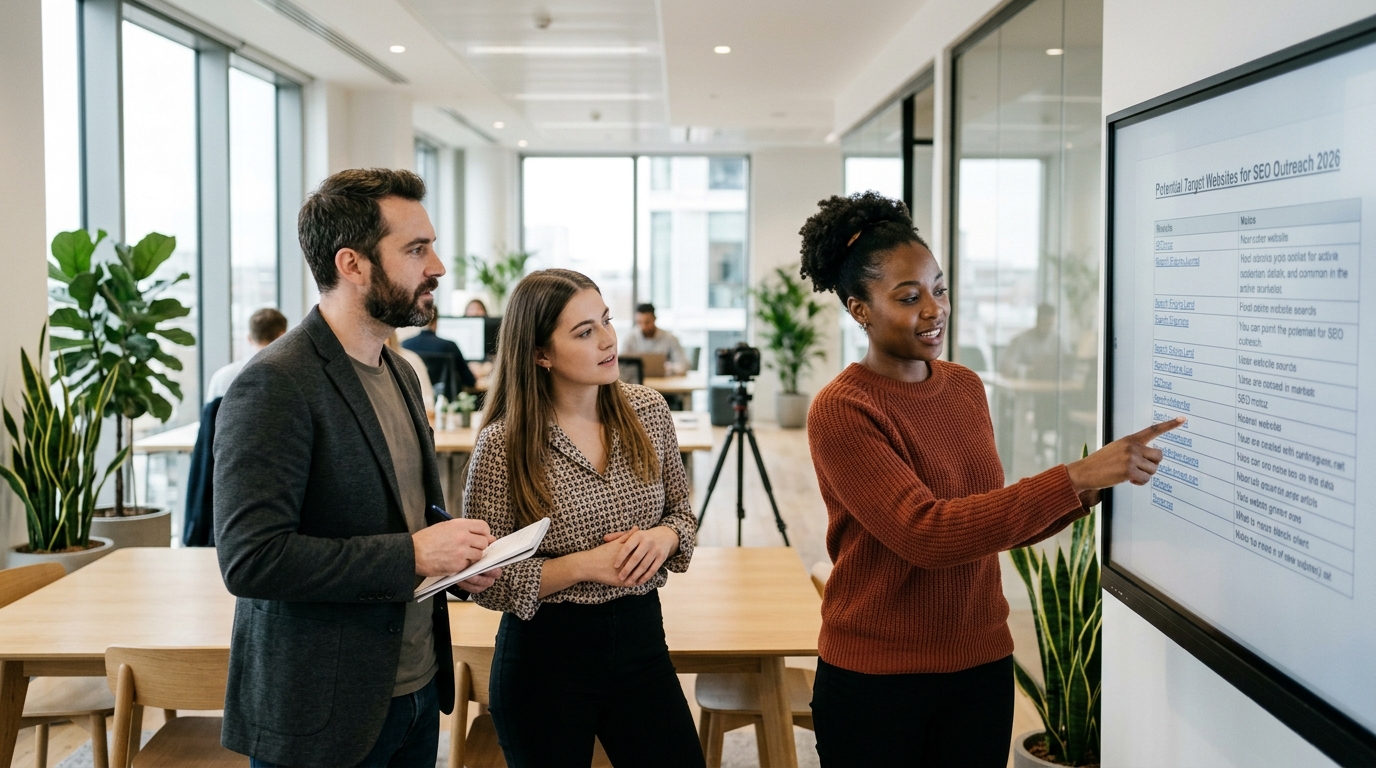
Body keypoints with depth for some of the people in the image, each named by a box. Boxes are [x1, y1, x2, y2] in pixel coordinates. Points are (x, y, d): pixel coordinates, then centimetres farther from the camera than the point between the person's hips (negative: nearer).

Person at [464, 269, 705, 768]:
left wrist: (665, 536, -11)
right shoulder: (503, 444, -14)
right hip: (546, 656, -3)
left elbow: (681, 511, 11)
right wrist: (583, 565, -22)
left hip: (641, 638, 4)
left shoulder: (647, 411, -1)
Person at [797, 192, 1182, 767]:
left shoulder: (966, 387, 4)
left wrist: (1087, 492, -5)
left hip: (983, 666, 6)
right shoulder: (841, 411, -16)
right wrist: (1075, 476, -27)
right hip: (875, 679, -5)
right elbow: (926, 533, -27)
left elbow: (991, 522, 11)